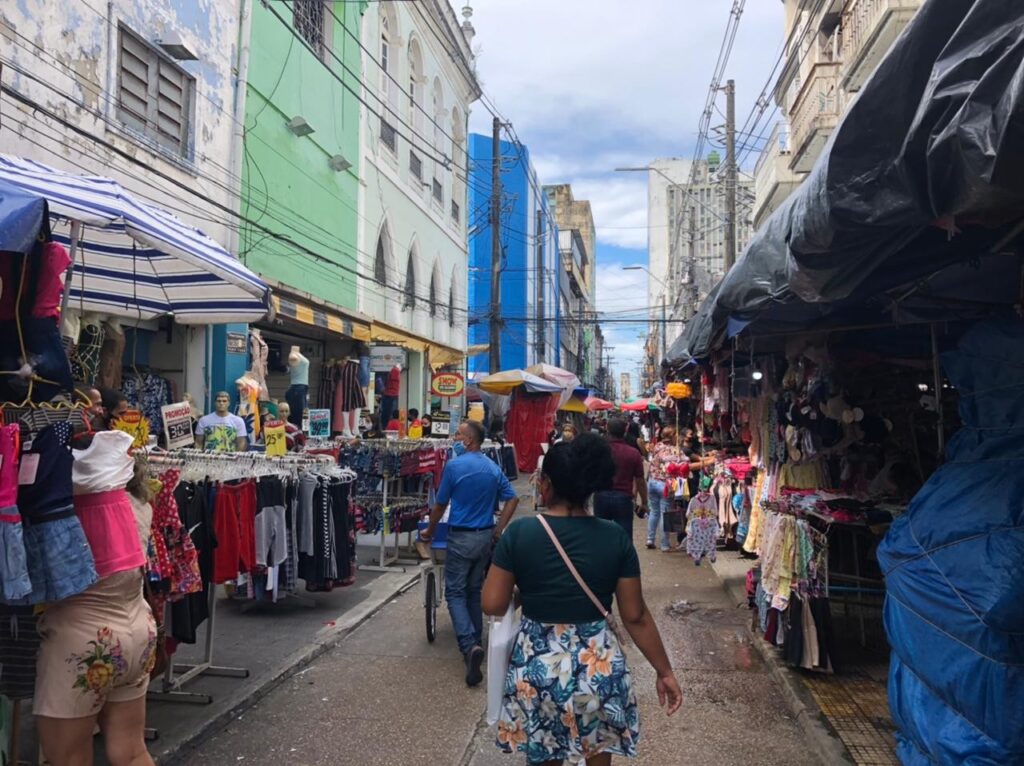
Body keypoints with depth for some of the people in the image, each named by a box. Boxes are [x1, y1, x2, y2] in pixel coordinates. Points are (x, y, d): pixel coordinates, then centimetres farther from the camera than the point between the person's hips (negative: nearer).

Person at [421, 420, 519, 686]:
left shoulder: (454, 466, -12)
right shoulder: (493, 468, 5)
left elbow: (440, 505, -5)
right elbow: (512, 499, 5)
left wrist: (429, 532, 10)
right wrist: (498, 529, 8)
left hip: (461, 537, -5)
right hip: (485, 536, 5)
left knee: (455, 592, 1)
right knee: (475, 590, 18)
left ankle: (469, 645, -16)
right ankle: (476, 640, 25)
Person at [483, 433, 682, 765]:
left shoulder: (519, 533, -12)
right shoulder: (616, 538, -9)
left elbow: (493, 605, -8)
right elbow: (635, 616, -5)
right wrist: (664, 671, 6)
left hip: (537, 667, 0)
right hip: (598, 666, 1)